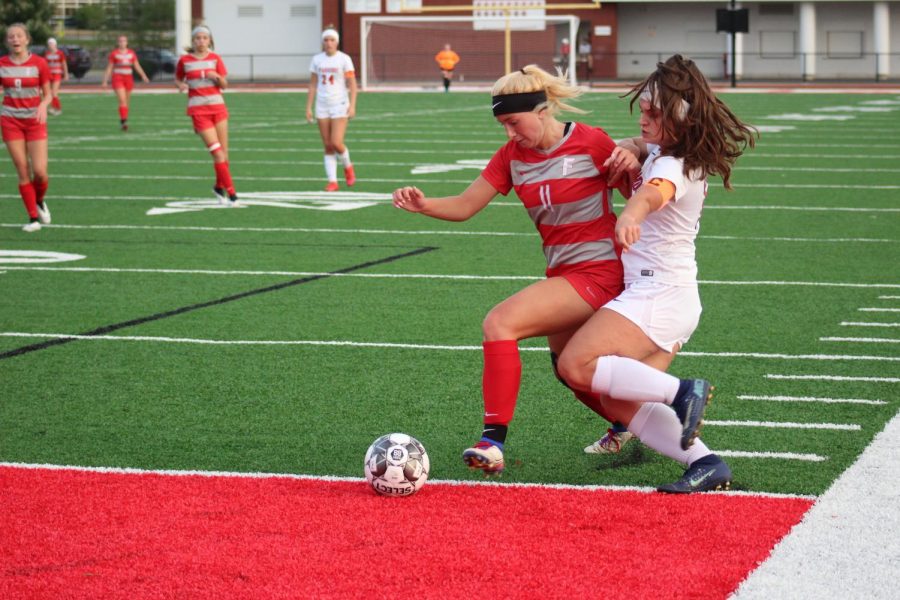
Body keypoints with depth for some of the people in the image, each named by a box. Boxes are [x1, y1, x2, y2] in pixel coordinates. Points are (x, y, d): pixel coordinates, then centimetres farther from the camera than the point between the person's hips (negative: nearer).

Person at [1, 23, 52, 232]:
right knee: (23, 172, -2)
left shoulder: (39, 63, -5)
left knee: (40, 172, -8)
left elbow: (47, 94, 1)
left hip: (35, 120, -1)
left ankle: (39, 201, 24)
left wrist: (43, 105, -20)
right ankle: (33, 218, 8)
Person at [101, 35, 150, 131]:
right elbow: (109, 68, 3)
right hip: (118, 78, -4)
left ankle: (123, 119, 25)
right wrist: (105, 81, -1)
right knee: (122, 100, -19)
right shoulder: (114, 54, 0)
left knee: (127, 102, 9)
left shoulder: (131, 53, 8)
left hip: (128, 79, 4)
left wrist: (143, 76, -6)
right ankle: (124, 121, -25)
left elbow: (137, 66, 8)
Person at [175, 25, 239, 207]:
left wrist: (217, 77, -17)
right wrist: (180, 85, -9)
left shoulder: (215, 58, 4)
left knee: (224, 153, 4)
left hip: (218, 107, 3)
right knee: (217, 153, -11)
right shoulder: (184, 60, 0)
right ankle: (231, 194, -9)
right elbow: (177, 79, 13)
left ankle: (219, 187, 28)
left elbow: (224, 85, 3)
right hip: (199, 110, -3)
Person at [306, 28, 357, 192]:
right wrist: (308, 107, 5)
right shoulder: (317, 60, 6)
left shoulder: (344, 59, -4)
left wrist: (352, 106, -15)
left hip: (340, 105, -3)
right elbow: (312, 85, 10)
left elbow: (352, 84, -6)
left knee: (336, 143, -12)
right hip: (322, 106, 3)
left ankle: (347, 166, 17)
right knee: (328, 146, 2)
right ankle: (332, 181, 6)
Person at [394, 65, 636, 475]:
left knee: (499, 323, -22)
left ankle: (493, 441, -24)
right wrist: (423, 204, -18)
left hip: (599, 273, -7)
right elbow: (465, 205, 2)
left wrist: (630, 167, -24)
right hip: (562, 273, 8)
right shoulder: (513, 155, 5)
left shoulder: (591, 144, -11)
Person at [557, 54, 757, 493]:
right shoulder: (661, 152, 12)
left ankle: (681, 392, -19)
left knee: (576, 366, -19)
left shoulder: (673, 167, -17)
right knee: (617, 402, 3)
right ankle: (706, 463, -5)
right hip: (677, 297, 10)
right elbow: (643, 144, 35)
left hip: (658, 292, -10)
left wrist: (630, 215, -65)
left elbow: (655, 192, -41)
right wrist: (630, 149, 9)